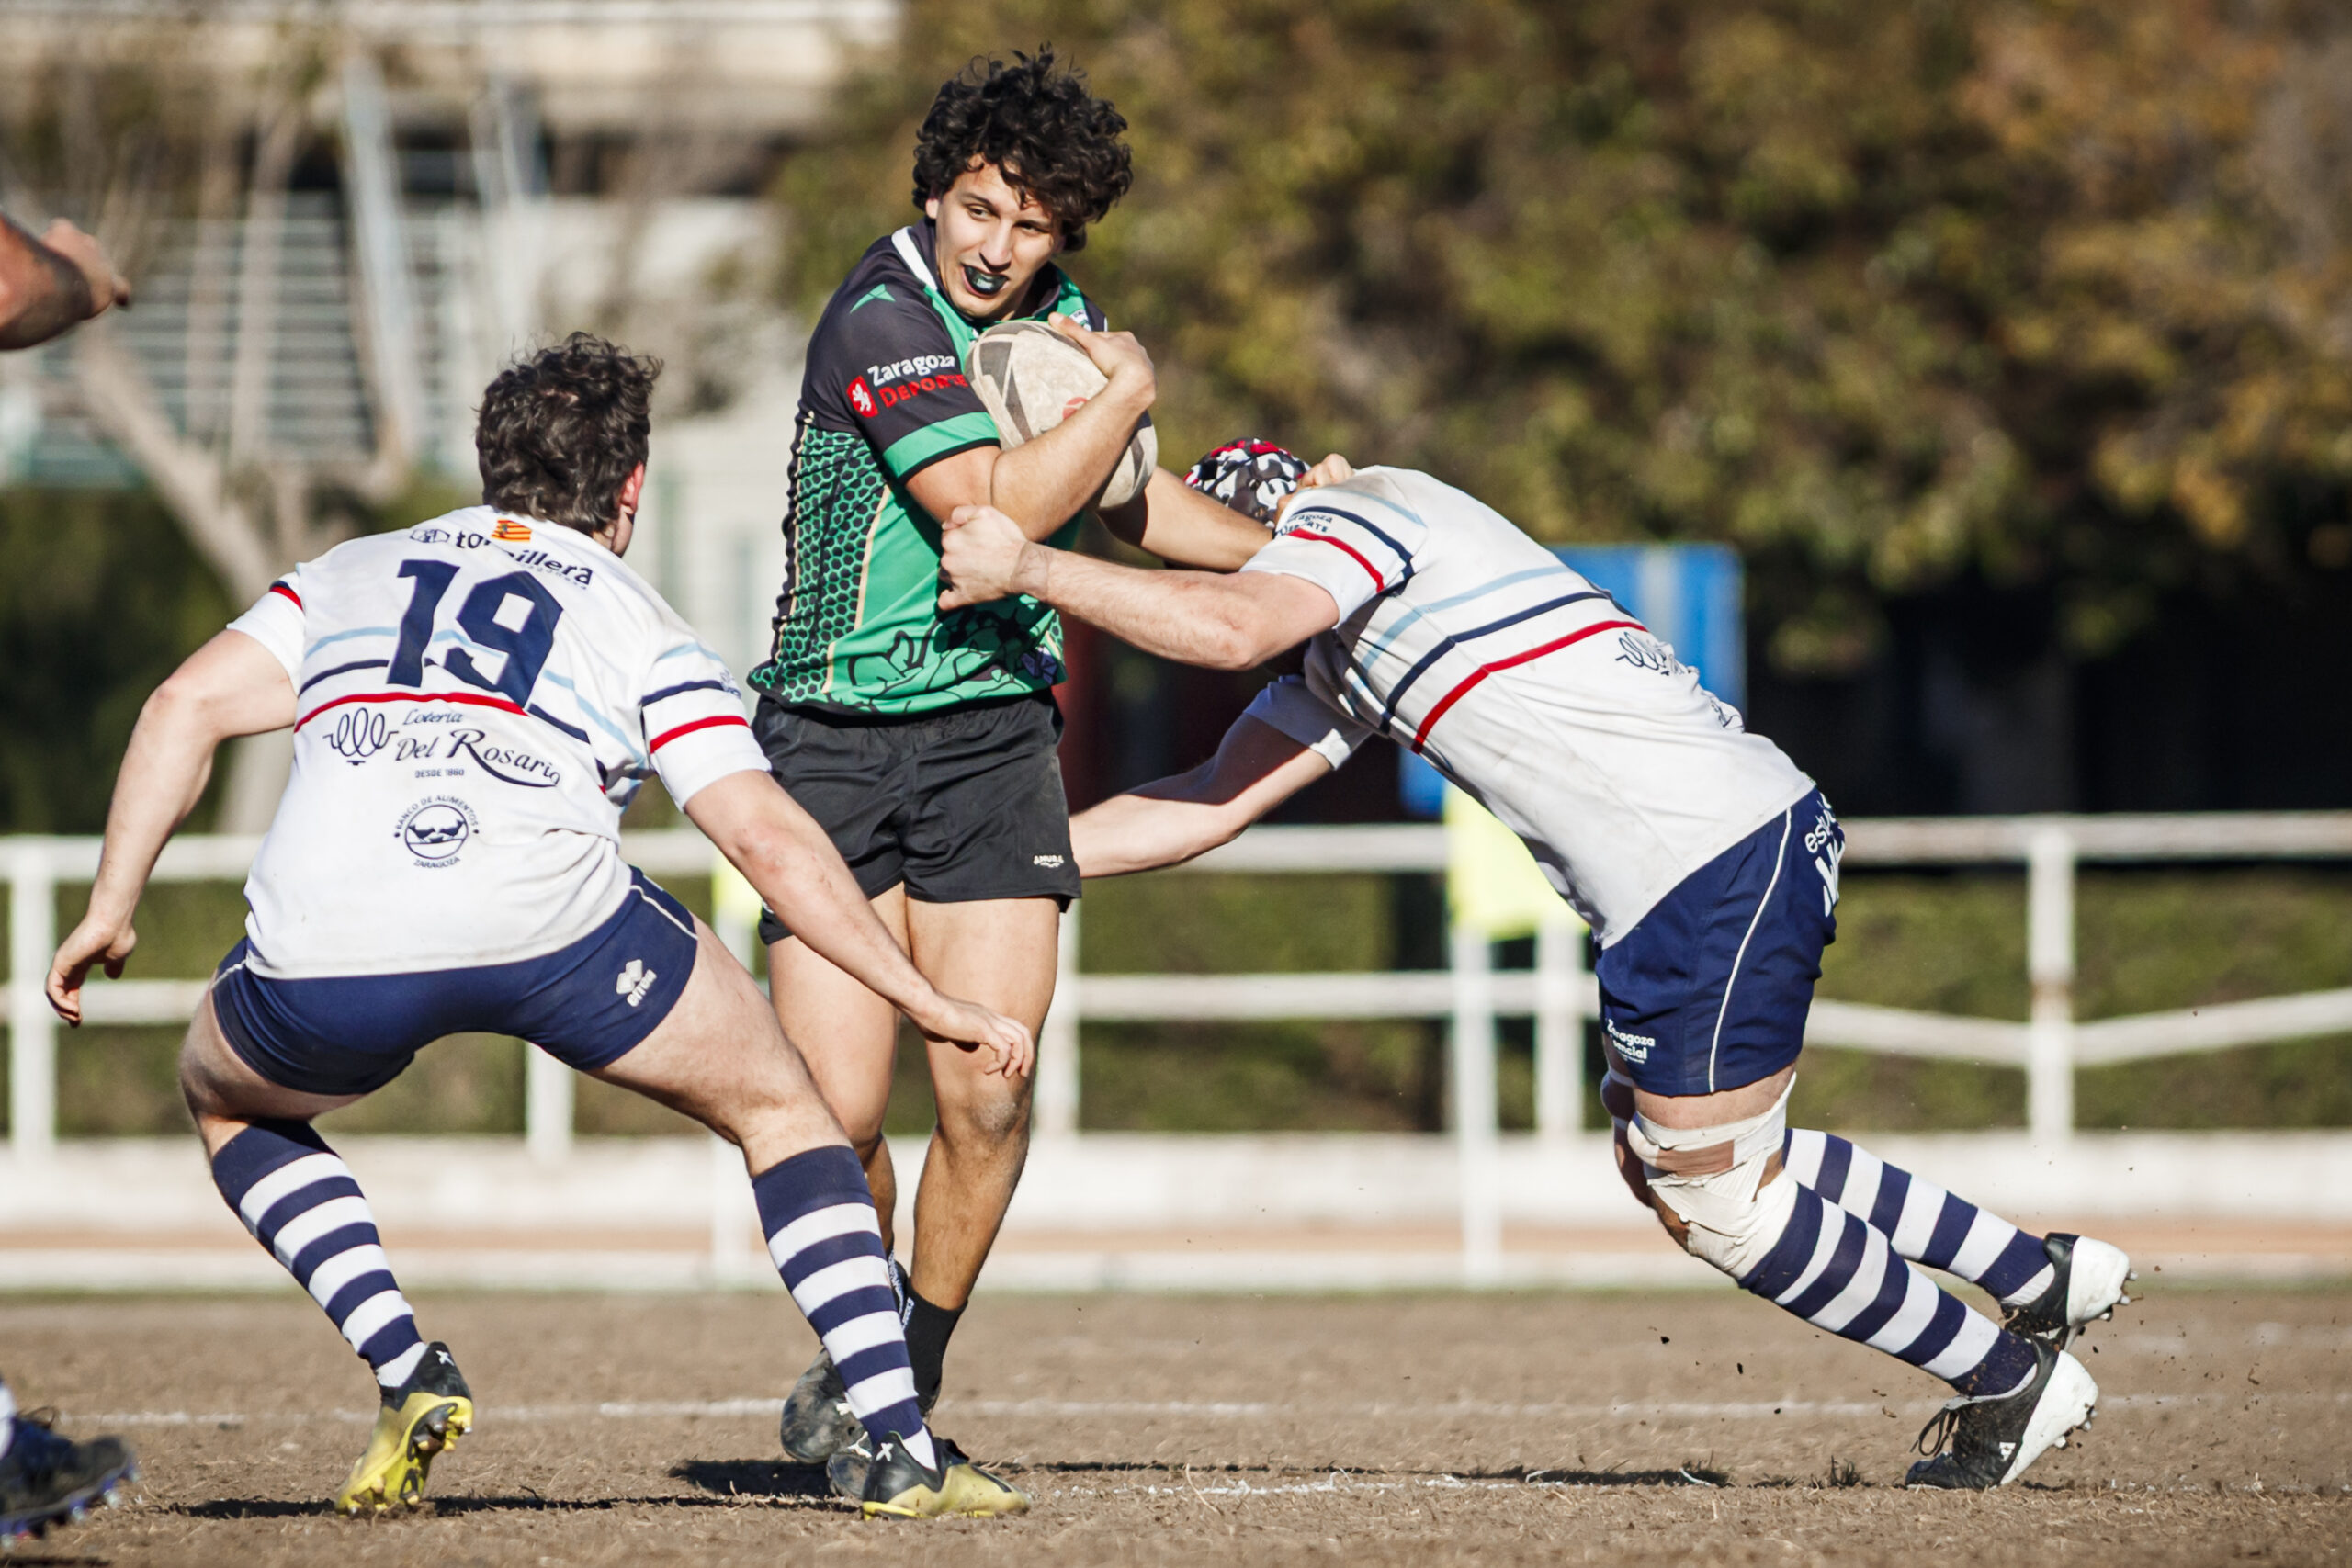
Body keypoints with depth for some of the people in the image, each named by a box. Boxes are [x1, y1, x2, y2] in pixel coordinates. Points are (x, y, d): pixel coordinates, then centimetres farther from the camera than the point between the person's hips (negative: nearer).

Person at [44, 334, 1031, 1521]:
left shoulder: (350, 575, 31)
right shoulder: (642, 627, 25)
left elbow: (187, 705, 16)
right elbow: (768, 840, 13)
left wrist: (110, 910, 18)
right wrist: (926, 1003, 16)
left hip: (324, 954, 1)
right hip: (551, 919, -1)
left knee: (227, 1101, 35)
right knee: (778, 1108, 22)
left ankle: (408, 1377, 16)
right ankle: (898, 1446, 10)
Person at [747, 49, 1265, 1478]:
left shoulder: (1062, 319, 8)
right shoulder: (880, 322, -15)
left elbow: (1125, 500, 26)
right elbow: (998, 504, -24)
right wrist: (1129, 390, -11)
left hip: (994, 731, 4)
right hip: (835, 735, -4)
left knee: (986, 1098, -9)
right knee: (837, 1109, -10)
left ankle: (914, 1377, 10)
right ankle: (851, 1364, 15)